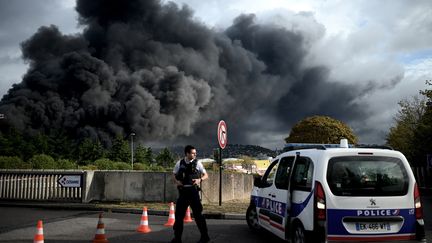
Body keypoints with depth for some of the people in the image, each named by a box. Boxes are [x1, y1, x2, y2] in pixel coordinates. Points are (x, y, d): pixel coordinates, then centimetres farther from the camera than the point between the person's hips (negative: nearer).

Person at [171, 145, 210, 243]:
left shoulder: (197, 163, 0)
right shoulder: (180, 163, 4)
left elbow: (206, 175, 6)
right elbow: (174, 175, 13)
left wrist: (200, 179, -13)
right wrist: (177, 181, -7)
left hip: (193, 190, -2)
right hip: (183, 191, 2)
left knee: (198, 213, 1)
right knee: (179, 214, 6)